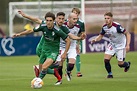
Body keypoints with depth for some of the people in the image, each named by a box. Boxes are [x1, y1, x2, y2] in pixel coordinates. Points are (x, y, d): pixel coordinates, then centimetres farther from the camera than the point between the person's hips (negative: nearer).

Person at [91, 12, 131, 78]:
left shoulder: (117, 26, -30)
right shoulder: (104, 27, -12)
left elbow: (127, 34, -23)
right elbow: (100, 36, 4)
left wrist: (127, 45, -31)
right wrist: (95, 39, -18)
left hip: (121, 45, -5)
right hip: (112, 45, 5)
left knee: (120, 64, -1)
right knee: (106, 59, -13)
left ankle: (127, 64, 36)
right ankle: (110, 74, 11)